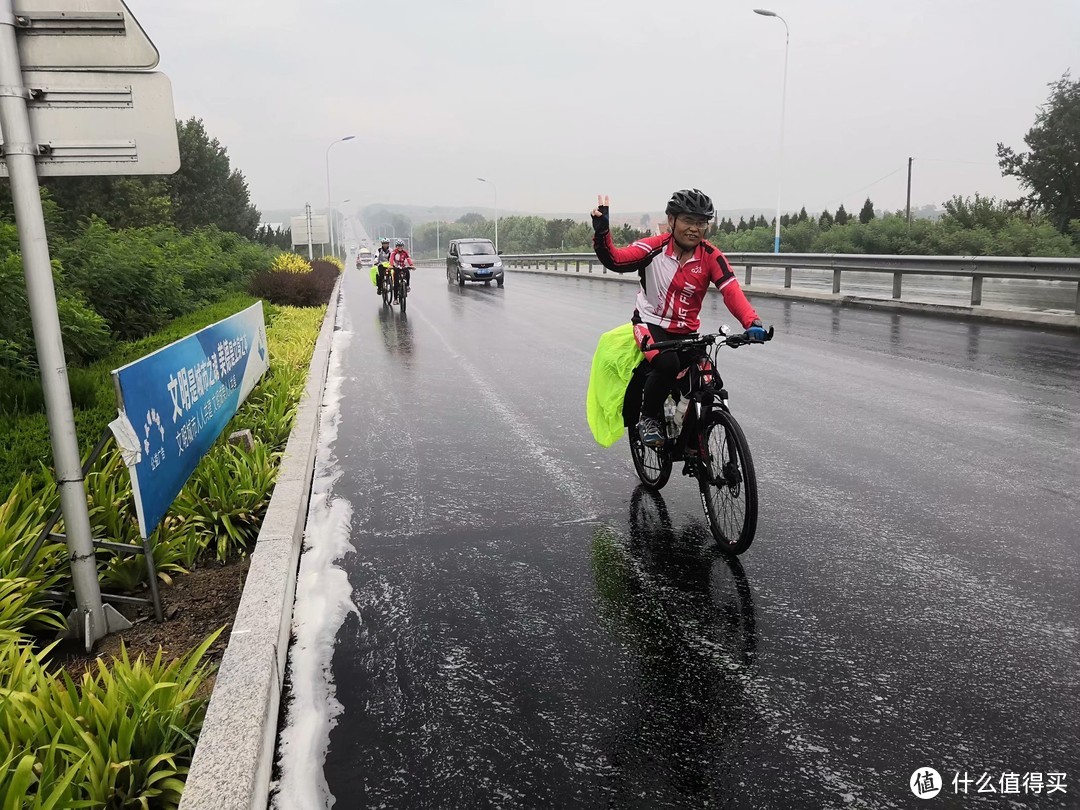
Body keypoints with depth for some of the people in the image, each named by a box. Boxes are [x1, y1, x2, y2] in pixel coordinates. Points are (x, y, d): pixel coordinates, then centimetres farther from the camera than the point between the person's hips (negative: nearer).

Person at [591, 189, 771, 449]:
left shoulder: (711, 256, -10)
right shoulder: (655, 247, -14)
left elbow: (732, 291, -22)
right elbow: (615, 259, -26)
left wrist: (752, 323, -39)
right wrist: (601, 233, -45)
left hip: (686, 332, 4)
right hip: (651, 323, -4)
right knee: (667, 363, -33)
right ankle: (648, 419, -7)